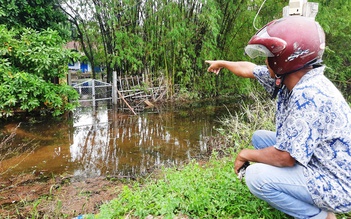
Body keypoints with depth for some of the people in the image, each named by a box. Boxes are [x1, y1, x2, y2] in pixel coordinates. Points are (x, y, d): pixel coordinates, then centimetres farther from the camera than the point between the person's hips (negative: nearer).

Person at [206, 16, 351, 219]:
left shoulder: (308, 96, -32)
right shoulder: (291, 76, -5)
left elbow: (285, 157, -30)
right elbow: (249, 70, 12)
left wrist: (247, 154, -13)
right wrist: (222, 63, 27)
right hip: (313, 161, 9)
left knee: (256, 176, -21)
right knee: (260, 137, 12)